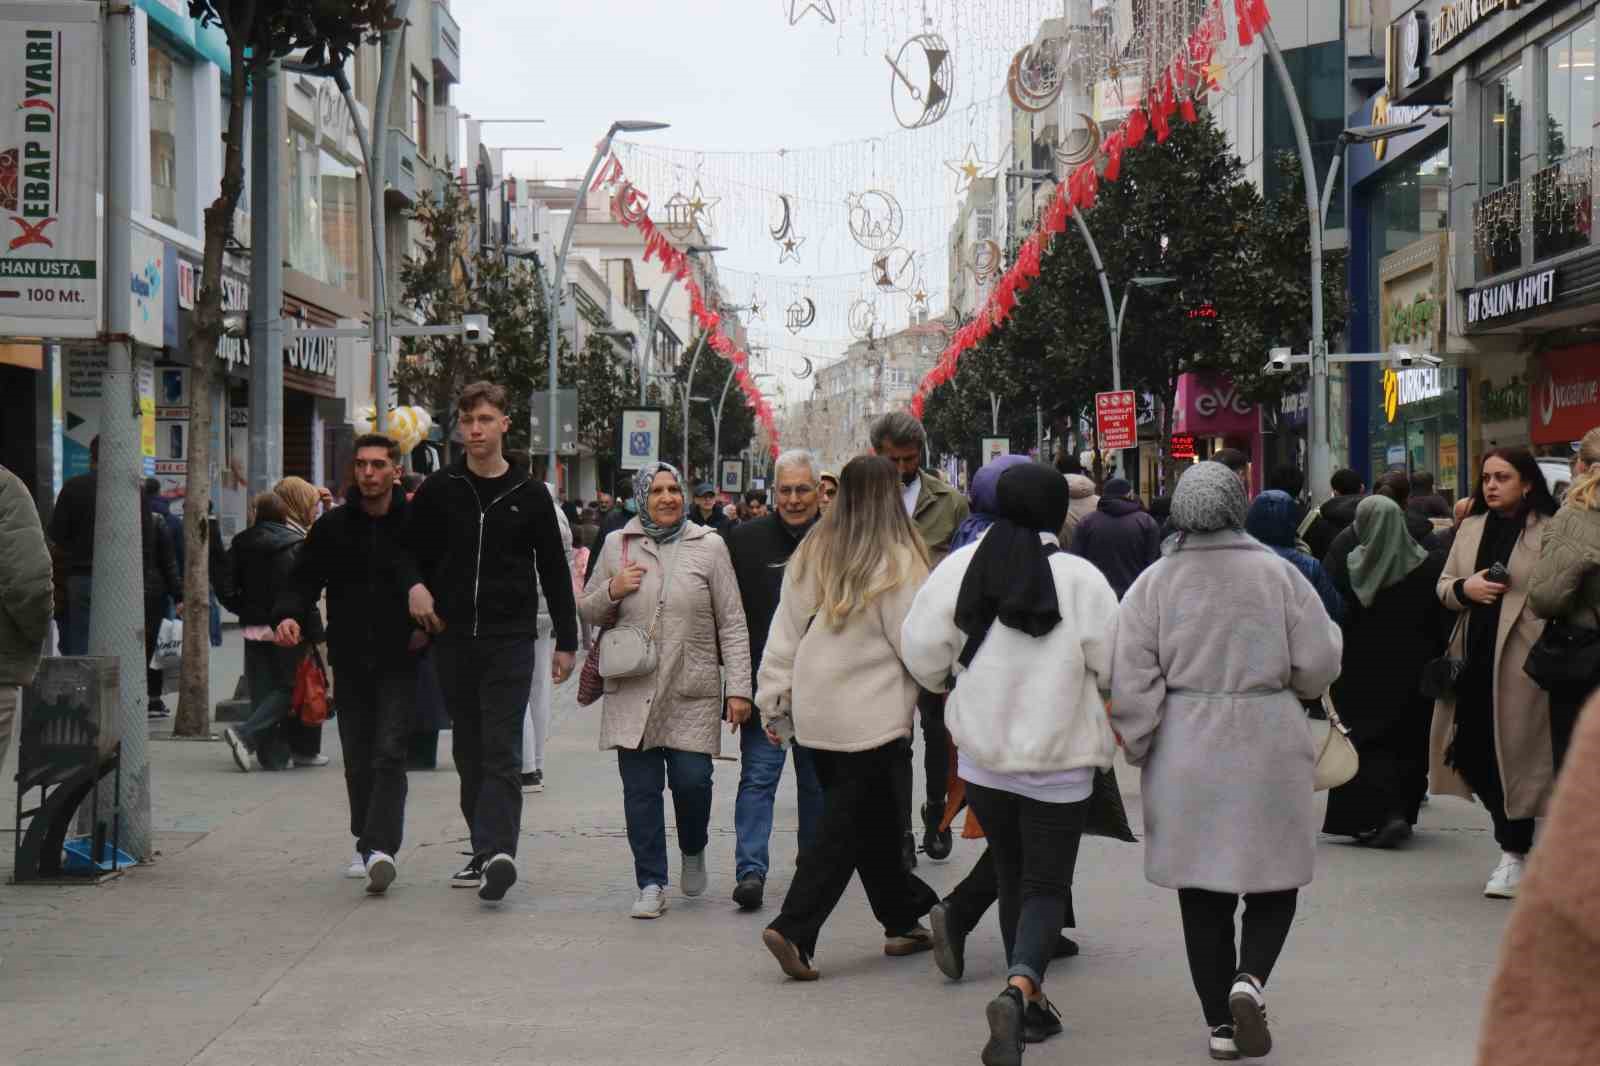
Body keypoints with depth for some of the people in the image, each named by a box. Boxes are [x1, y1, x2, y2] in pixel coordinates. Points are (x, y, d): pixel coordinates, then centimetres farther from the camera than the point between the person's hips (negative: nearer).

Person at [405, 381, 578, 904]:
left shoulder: (530, 494, 3)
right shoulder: (439, 489, 6)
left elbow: (554, 571, 7)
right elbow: (411, 548, 16)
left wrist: (566, 641, 5)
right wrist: (415, 586, -5)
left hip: (510, 640, -3)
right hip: (453, 641, 3)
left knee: (502, 753, -10)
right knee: (469, 751, 9)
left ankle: (496, 851, -20)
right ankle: (487, 849, 17)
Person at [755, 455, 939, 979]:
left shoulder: (812, 554, 6)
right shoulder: (897, 560, -12)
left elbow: (784, 633, 8)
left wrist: (774, 702, 14)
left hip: (816, 713, 6)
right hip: (871, 715, -6)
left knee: (871, 822, 16)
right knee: (846, 828, -1)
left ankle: (903, 922, 27)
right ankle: (793, 930, -10)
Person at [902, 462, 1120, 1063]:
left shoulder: (961, 568, -8)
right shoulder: (1081, 579, -15)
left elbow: (922, 653, -5)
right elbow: (1114, 667, -8)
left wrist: (952, 682, 17)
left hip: (983, 753, 3)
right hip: (1058, 761, -3)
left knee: (1012, 875, 20)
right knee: (1046, 884, 4)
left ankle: (1029, 1000, 27)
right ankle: (1020, 989, -20)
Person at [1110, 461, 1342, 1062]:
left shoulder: (1155, 583, -3)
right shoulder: (1276, 574, -5)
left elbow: (1132, 680, -5)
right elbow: (1319, 665, -2)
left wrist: (1139, 749, 6)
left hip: (1185, 755, 1)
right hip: (1268, 748, -1)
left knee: (1202, 891, 10)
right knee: (1273, 877, 12)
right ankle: (1250, 977, -13)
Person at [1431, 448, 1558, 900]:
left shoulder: (1549, 532, -5)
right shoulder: (1472, 529, 14)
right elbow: (1443, 586, 17)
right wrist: (1465, 587, -5)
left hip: (1520, 660, -6)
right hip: (1474, 657, 6)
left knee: (1513, 754, -2)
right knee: (1475, 755, 7)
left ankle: (1514, 854, 11)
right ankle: (1513, 844, 23)